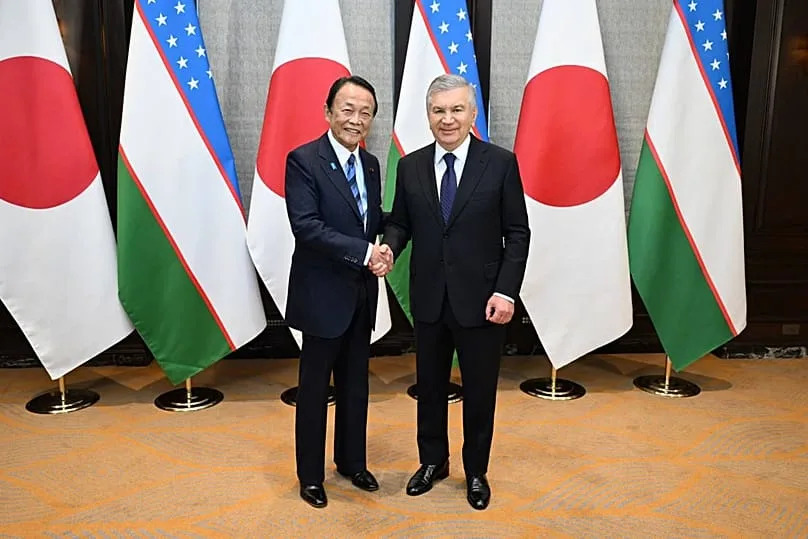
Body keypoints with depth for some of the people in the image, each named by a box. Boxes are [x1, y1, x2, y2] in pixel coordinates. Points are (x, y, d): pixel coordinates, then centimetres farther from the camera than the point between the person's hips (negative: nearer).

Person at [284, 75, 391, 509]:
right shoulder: (303, 160, -12)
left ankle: (352, 462, 37)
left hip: (362, 294, 6)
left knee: (355, 384, 18)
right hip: (323, 293, -6)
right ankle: (310, 475, 28)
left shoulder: (371, 165, 9)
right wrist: (365, 253, -22)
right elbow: (306, 226, -21)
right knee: (315, 387, 9)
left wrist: (383, 250, -9)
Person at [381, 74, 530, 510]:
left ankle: (476, 472, 34)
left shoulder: (501, 163, -5)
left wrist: (506, 292, -13)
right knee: (430, 386, 16)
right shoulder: (410, 167, 3)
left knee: (479, 391, 12)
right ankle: (432, 462, 39)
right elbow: (400, 223, 9)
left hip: (481, 300, -2)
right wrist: (389, 246, -14)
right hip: (429, 299, 3)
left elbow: (517, 234, -5)